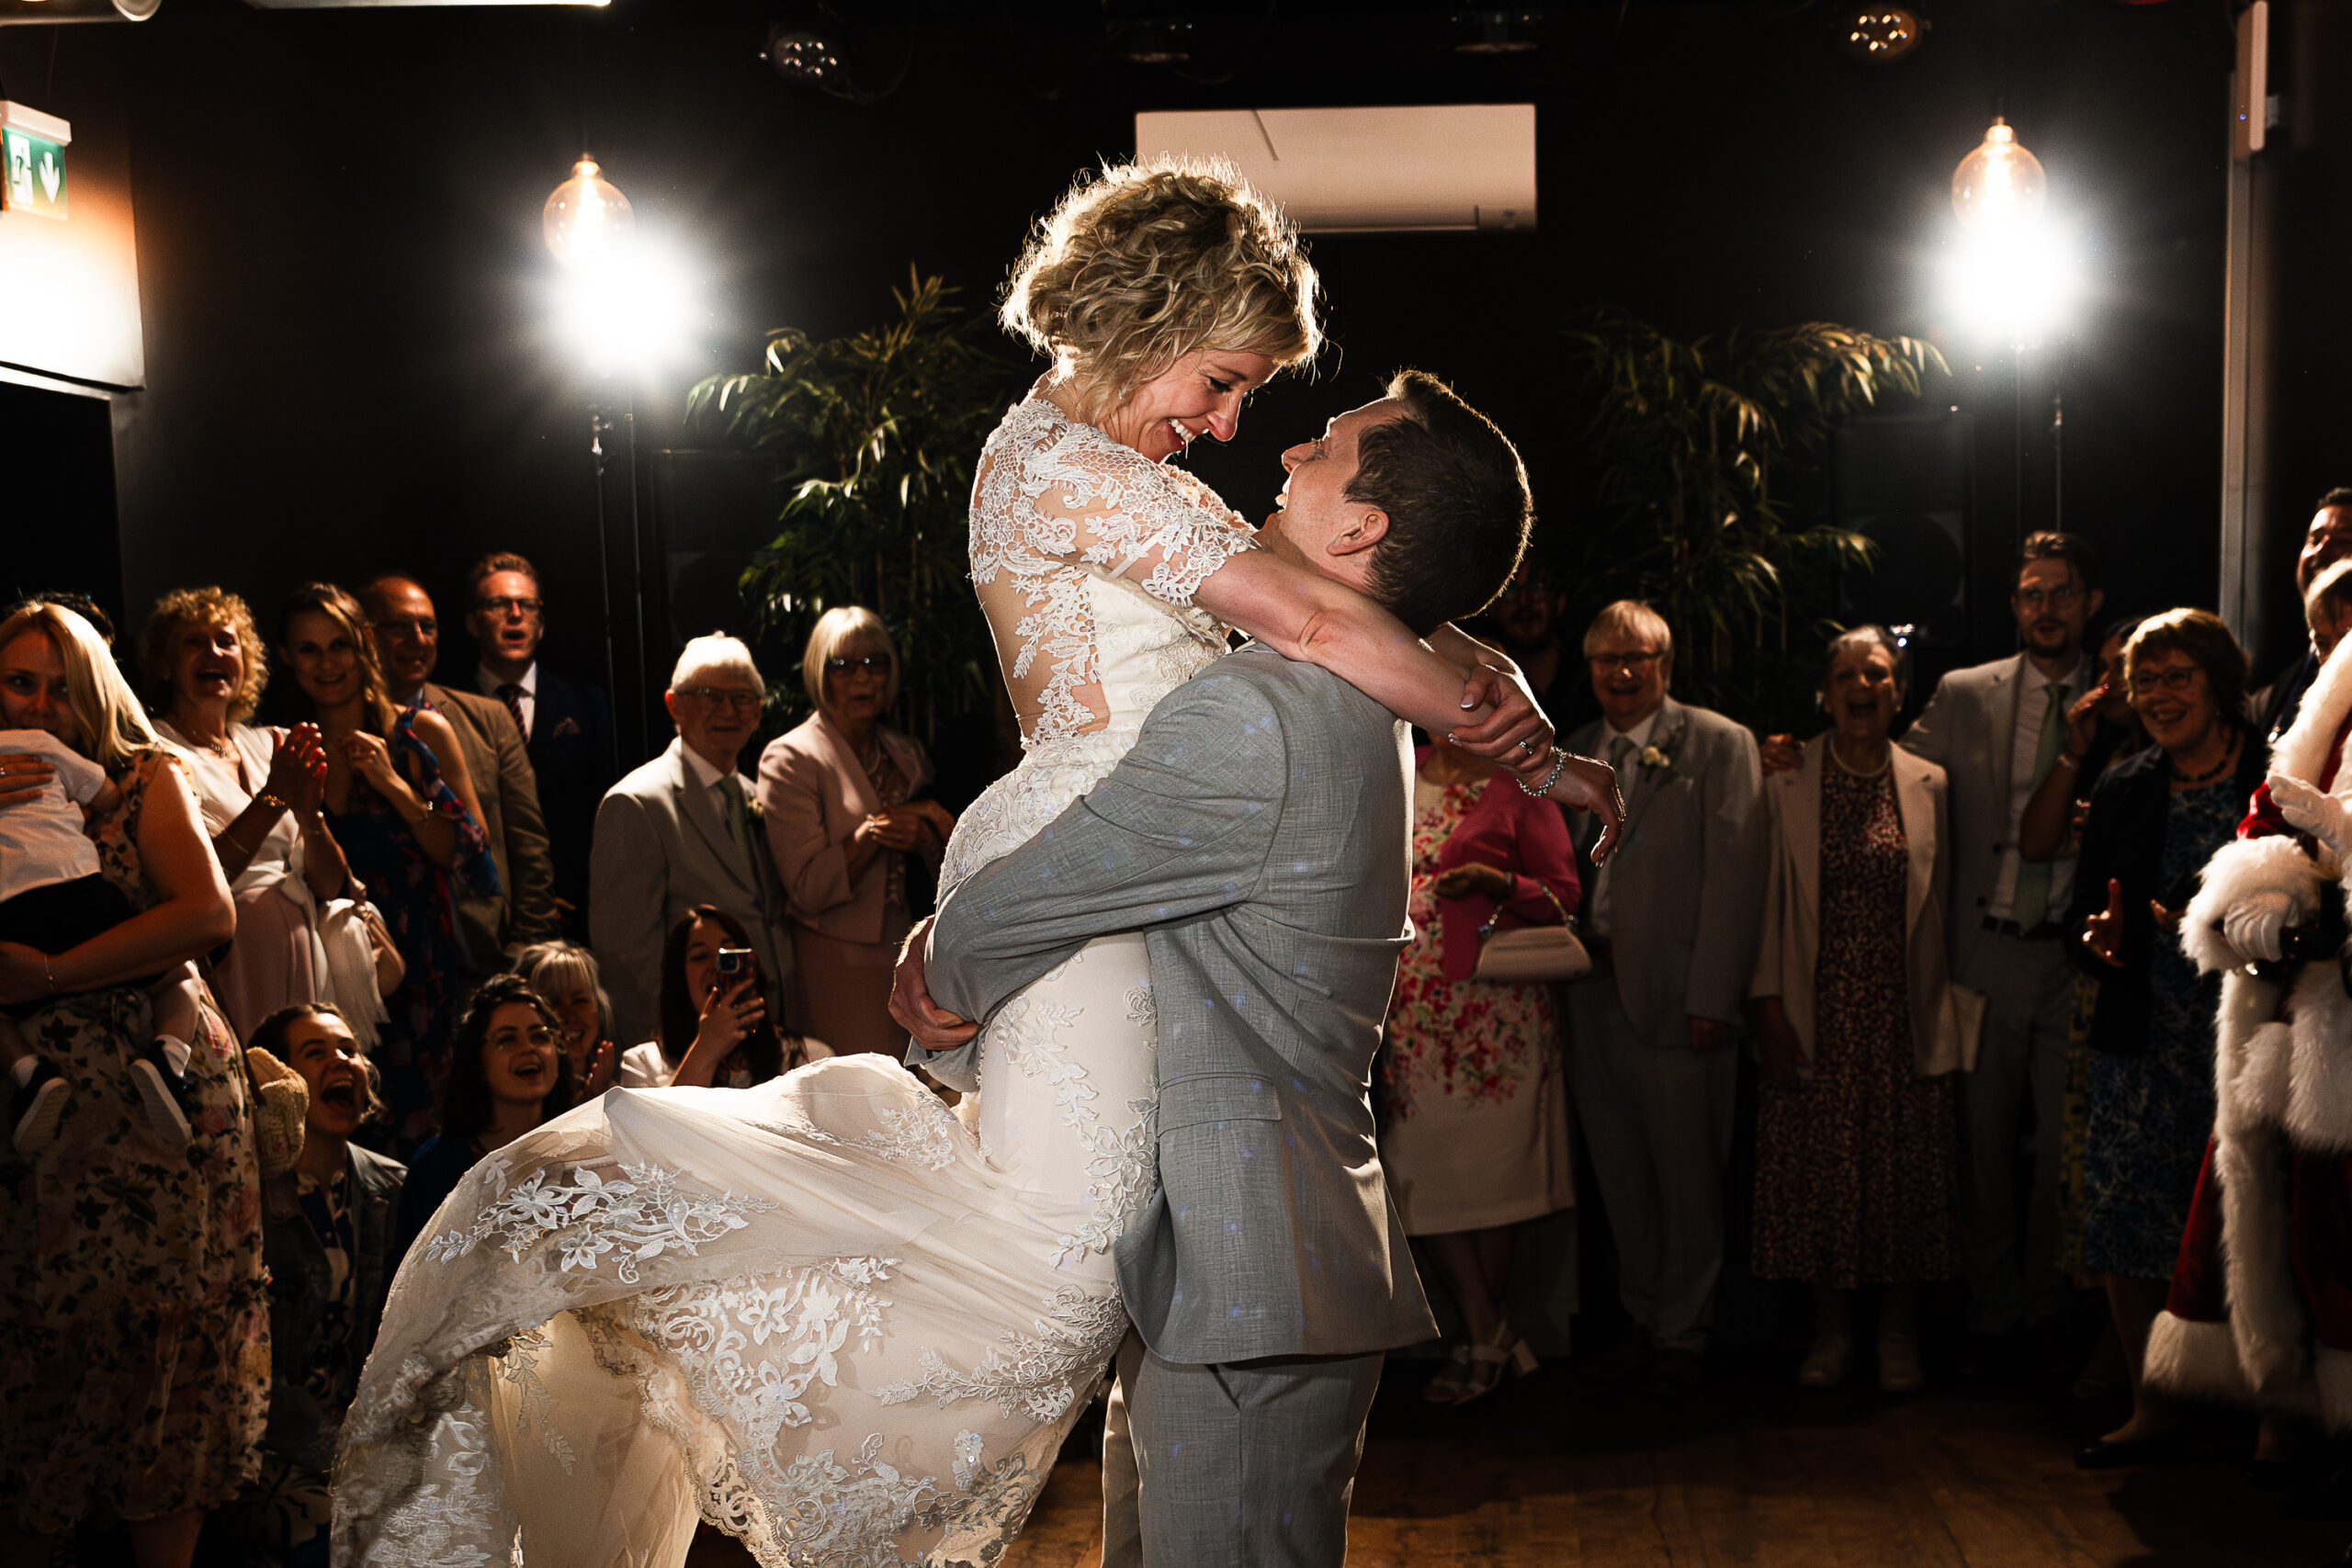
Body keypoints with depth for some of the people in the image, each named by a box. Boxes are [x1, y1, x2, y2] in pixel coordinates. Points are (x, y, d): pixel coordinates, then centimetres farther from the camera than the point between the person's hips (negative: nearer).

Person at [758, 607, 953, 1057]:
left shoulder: (907, 754, 11)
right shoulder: (789, 758, -7)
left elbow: (950, 869, 11)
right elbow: (808, 891, -13)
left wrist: (925, 839, -10)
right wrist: (874, 831, -24)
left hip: (910, 962, 5)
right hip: (839, 965, -5)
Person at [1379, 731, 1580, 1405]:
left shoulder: (1517, 783, 0)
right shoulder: (1400, 776, 13)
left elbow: (1564, 894, -1)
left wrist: (1501, 883, -17)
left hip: (1492, 1002, -4)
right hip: (1408, 1006, 4)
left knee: (1489, 1166, 0)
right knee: (1420, 1169, 0)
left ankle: (1482, 1341, 13)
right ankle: (1488, 1335, 12)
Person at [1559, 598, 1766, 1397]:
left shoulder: (1719, 745, -2)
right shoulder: (1576, 750, 15)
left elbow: (1734, 875, -9)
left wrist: (1711, 997, -15)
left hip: (1676, 993, -5)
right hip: (1594, 993, 5)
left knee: (1687, 1174, 3)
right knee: (1621, 1173, 13)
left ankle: (1682, 1336, 16)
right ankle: (1645, 1320, 26)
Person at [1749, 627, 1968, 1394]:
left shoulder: (1928, 785, 6)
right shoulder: (1787, 783, 2)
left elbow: (1938, 904, 8)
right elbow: (1768, 898, 1)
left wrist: (1945, 1009, 4)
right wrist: (1769, 1001, -5)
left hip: (1901, 1012, 1)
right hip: (1816, 1013, -1)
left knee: (1906, 1168, 3)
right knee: (1819, 1169, 3)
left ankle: (1899, 1332, 18)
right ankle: (1830, 1326, 19)